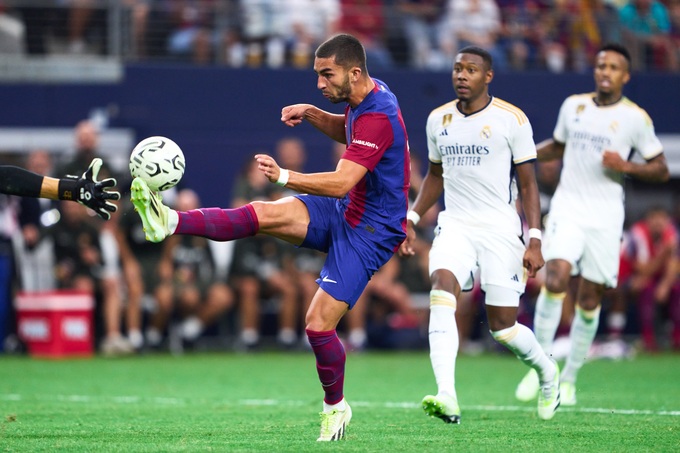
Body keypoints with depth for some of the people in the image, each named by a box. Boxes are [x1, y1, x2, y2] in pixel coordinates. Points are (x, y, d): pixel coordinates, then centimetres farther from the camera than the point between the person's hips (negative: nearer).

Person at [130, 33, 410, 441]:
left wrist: (284, 176, -47)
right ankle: (170, 222, -31)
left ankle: (336, 407, 12)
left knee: (318, 324, -11)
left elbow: (342, 182, -35)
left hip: (370, 231, -9)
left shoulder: (378, 117, -26)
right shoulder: (367, 95, 4)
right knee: (264, 214, -17)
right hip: (343, 211, 9)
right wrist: (311, 114, 10)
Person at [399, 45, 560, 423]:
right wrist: (412, 219, 13)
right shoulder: (438, 119, 9)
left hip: (501, 229, -3)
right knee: (442, 290, -25)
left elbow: (528, 183, -2)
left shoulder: (511, 119, -4)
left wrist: (534, 240, -8)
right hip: (455, 225, 3)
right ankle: (446, 397, -35)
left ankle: (546, 372, 32)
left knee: (502, 326, -1)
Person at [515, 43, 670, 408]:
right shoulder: (573, 105, 8)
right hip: (567, 208, 1)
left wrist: (626, 166, -14)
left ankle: (568, 379, 17)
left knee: (589, 301, 2)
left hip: (605, 217, -1)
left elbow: (661, 170, 3)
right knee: (555, 279, -20)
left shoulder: (635, 118, 0)